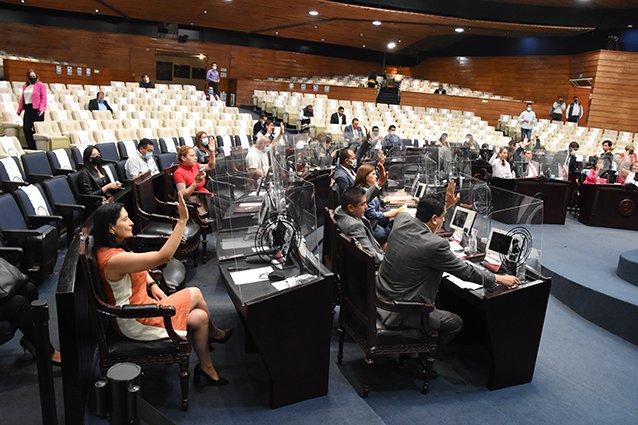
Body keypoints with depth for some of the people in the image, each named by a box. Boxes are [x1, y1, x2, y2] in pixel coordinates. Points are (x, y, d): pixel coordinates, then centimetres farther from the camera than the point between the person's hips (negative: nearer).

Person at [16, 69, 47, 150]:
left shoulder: (41, 85, 0)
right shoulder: (25, 86, 17)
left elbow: (44, 98, -7)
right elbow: (22, 98, 17)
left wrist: (42, 108, -19)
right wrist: (19, 110, 13)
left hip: (37, 109, -6)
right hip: (27, 109, 6)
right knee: (26, 129, -1)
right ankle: (31, 147, 6)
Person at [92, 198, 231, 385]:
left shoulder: (110, 249, 2)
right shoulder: (114, 259, -31)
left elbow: (140, 267, 18)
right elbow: (163, 256, -38)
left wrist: (152, 284, 0)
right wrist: (182, 220, -38)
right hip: (136, 322, -9)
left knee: (200, 317, 3)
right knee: (195, 293, -1)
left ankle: (207, 368, 21)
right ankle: (214, 333, 23)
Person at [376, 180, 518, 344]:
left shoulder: (401, 219, -6)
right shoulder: (435, 245, -24)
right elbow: (465, 271, -11)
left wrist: (446, 205, 16)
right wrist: (499, 279, 2)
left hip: (380, 298, 8)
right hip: (399, 312, -8)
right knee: (456, 324, 13)